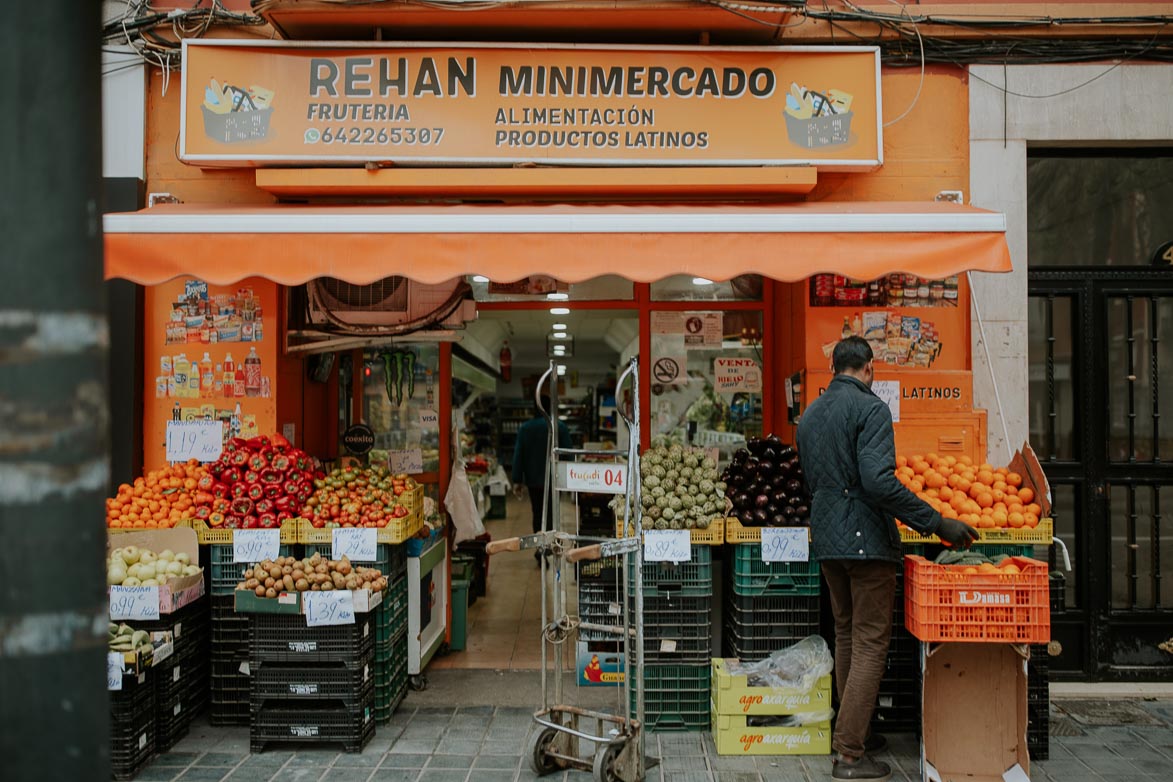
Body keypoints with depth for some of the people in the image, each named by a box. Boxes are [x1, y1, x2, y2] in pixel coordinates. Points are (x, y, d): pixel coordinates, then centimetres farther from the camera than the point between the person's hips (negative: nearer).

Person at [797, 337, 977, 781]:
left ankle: (848, 732, 28)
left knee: (846, 635, 19)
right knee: (871, 643, -2)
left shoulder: (810, 414, 13)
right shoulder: (870, 408, -12)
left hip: (826, 540, 8)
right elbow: (879, 480, -24)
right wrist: (937, 523, -21)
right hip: (866, 539, -8)